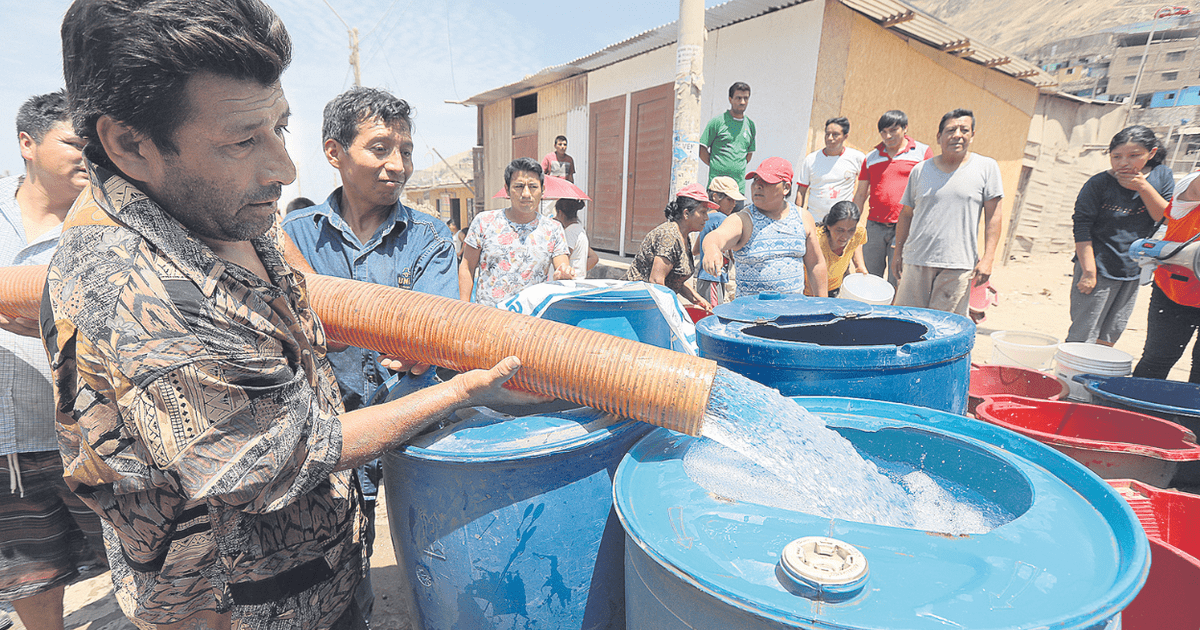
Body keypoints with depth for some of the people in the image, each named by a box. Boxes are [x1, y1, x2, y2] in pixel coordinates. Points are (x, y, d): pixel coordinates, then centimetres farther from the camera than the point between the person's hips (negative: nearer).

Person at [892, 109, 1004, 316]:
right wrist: (897, 253, 12)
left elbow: (993, 216, 3)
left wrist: (987, 258, -4)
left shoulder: (987, 167, 5)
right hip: (916, 260, 2)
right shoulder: (920, 170, 9)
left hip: (958, 265, -2)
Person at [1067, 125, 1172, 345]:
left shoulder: (1163, 176, 3)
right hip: (1099, 269, -4)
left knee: (1108, 339, 13)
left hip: (1133, 271, 5)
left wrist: (1143, 187, -16)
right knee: (1082, 338, -5)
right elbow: (1082, 228, -12)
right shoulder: (1098, 183, -10)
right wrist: (1088, 272, -16)